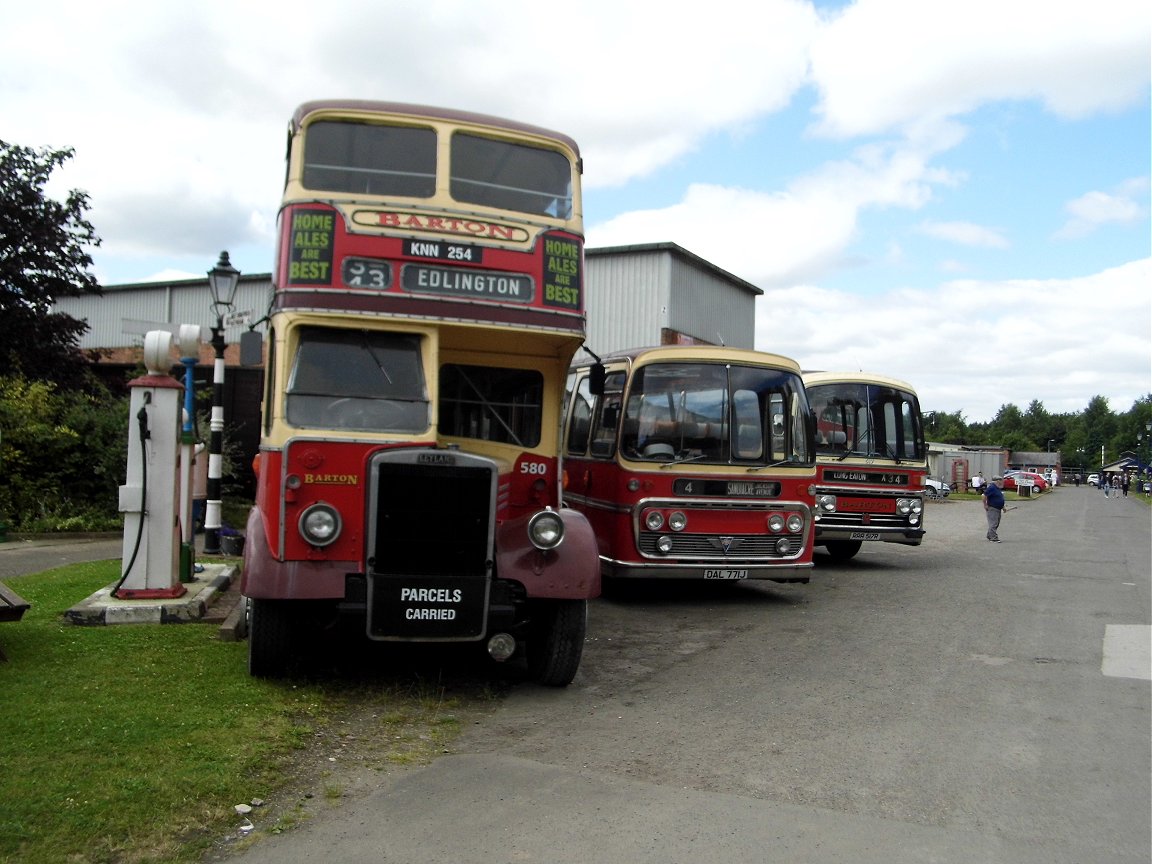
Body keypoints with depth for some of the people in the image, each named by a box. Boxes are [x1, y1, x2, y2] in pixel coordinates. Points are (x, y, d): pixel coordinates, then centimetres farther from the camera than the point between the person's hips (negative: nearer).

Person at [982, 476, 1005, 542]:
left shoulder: (997, 488, 14)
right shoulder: (991, 487, -17)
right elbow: (984, 496, -23)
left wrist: (1002, 507, 22)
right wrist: (985, 505, -18)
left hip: (998, 509, 10)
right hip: (992, 509, -10)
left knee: (996, 524, 16)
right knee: (993, 524, -10)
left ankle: (989, 536, 27)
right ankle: (994, 538, -11)